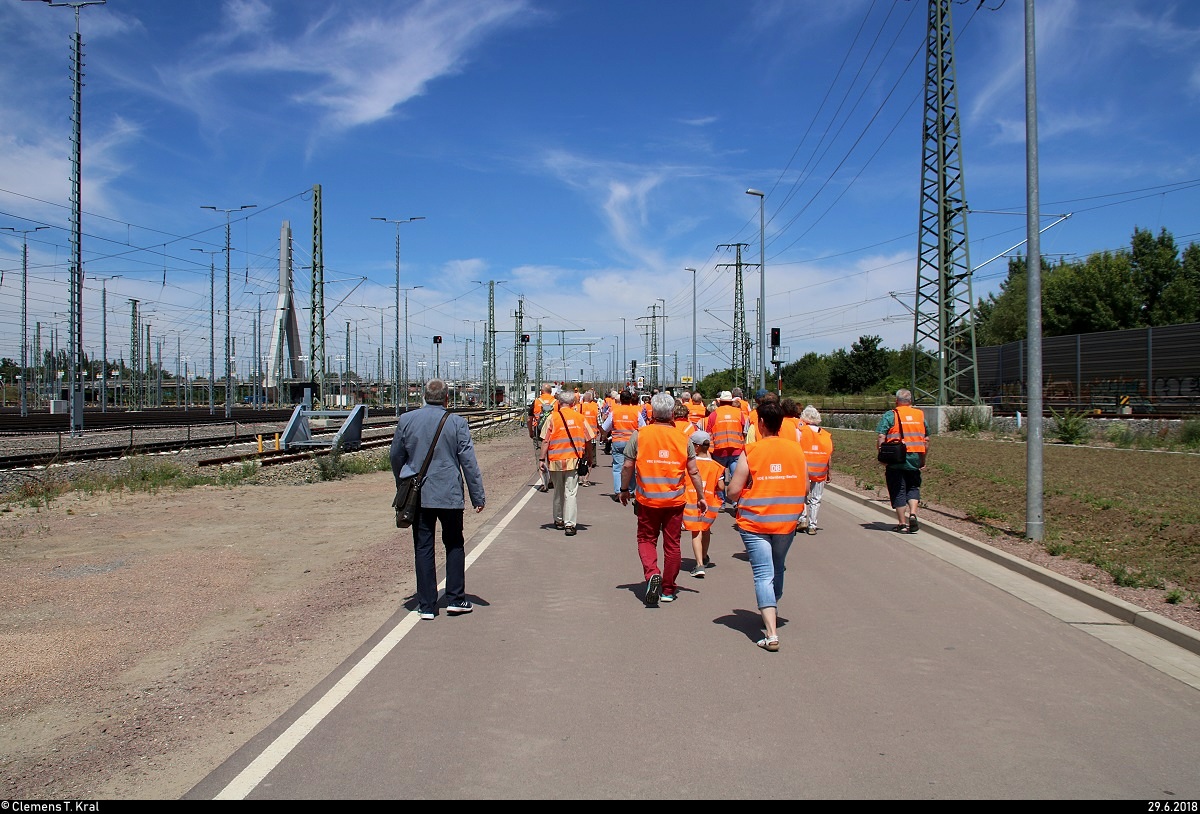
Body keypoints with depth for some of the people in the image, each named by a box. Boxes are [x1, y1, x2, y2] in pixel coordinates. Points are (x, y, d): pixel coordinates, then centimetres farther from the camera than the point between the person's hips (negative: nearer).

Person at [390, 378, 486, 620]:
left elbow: (396, 457, 10)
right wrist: (478, 496, 0)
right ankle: (455, 599, 13)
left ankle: (426, 605, 8)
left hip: (418, 496, 2)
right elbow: (469, 462, -6)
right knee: (454, 545, 14)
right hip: (449, 495, -1)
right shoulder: (457, 422, -6)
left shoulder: (406, 420, 0)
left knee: (423, 548, 6)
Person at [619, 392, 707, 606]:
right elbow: (693, 472, 1)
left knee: (646, 540, 13)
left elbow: (628, 467, -4)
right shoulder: (683, 439, -2)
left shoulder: (639, 435, -7)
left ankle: (652, 574, -12)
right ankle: (668, 590, 20)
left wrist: (624, 490, 12)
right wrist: (701, 497, 12)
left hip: (647, 499, -1)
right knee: (672, 544, 12)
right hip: (675, 500, 2)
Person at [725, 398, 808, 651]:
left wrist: (728, 492, 9)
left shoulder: (750, 452, -12)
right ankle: (772, 612, 42)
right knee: (777, 569, 23)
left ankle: (771, 634, -12)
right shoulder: (796, 450, 0)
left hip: (754, 522, -4)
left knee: (763, 574, -3)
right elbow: (805, 488, 7)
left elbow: (732, 492, -12)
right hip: (787, 522, 4)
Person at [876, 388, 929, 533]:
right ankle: (913, 514, -3)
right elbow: (926, 440, 11)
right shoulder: (920, 415, 8)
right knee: (913, 488, 17)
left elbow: (880, 437, -12)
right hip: (915, 459, 3)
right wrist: (923, 460, 19)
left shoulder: (890, 415, -4)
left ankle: (902, 524, 7)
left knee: (898, 491, 5)